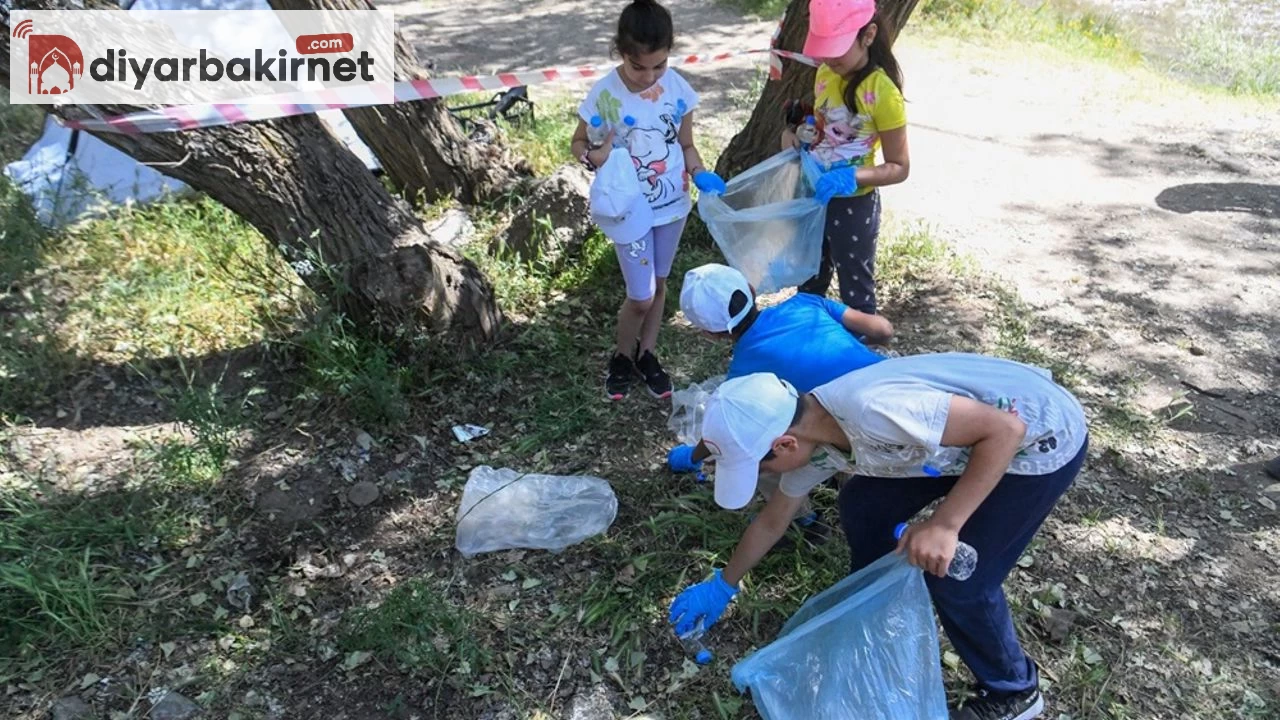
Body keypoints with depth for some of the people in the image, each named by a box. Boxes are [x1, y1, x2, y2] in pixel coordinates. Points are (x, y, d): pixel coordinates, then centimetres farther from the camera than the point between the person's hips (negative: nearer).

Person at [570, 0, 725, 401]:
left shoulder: (677, 87, -9)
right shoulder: (605, 94, -17)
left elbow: (686, 145, 3)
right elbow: (578, 144, -5)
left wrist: (701, 175, -17)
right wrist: (594, 157, -28)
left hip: (672, 204, 3)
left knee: (658, 284, 18)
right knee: (641, 297, 1)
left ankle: (647, 354, 39)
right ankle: (622, 357, 30)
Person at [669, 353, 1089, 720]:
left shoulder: (872, 412, -35)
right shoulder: (806, 429, -6)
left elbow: (1005, 428, -29)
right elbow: (774, 520, 9)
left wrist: (944, 525, -31)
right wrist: (723, 585, 20)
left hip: (1043, 438, -8)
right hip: (979, 430, 8)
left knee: (957, 581, -6)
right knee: (863, 505, 8)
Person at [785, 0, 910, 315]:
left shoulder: (883, 93, -22)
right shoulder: (825, 74, -3)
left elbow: (899, 167, -16)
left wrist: (852, 177, -32)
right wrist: (794, 131, -6)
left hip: (854, 205, -7)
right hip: (814, 195, 7)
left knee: (855, 291, 11)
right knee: (810, 281, 24)